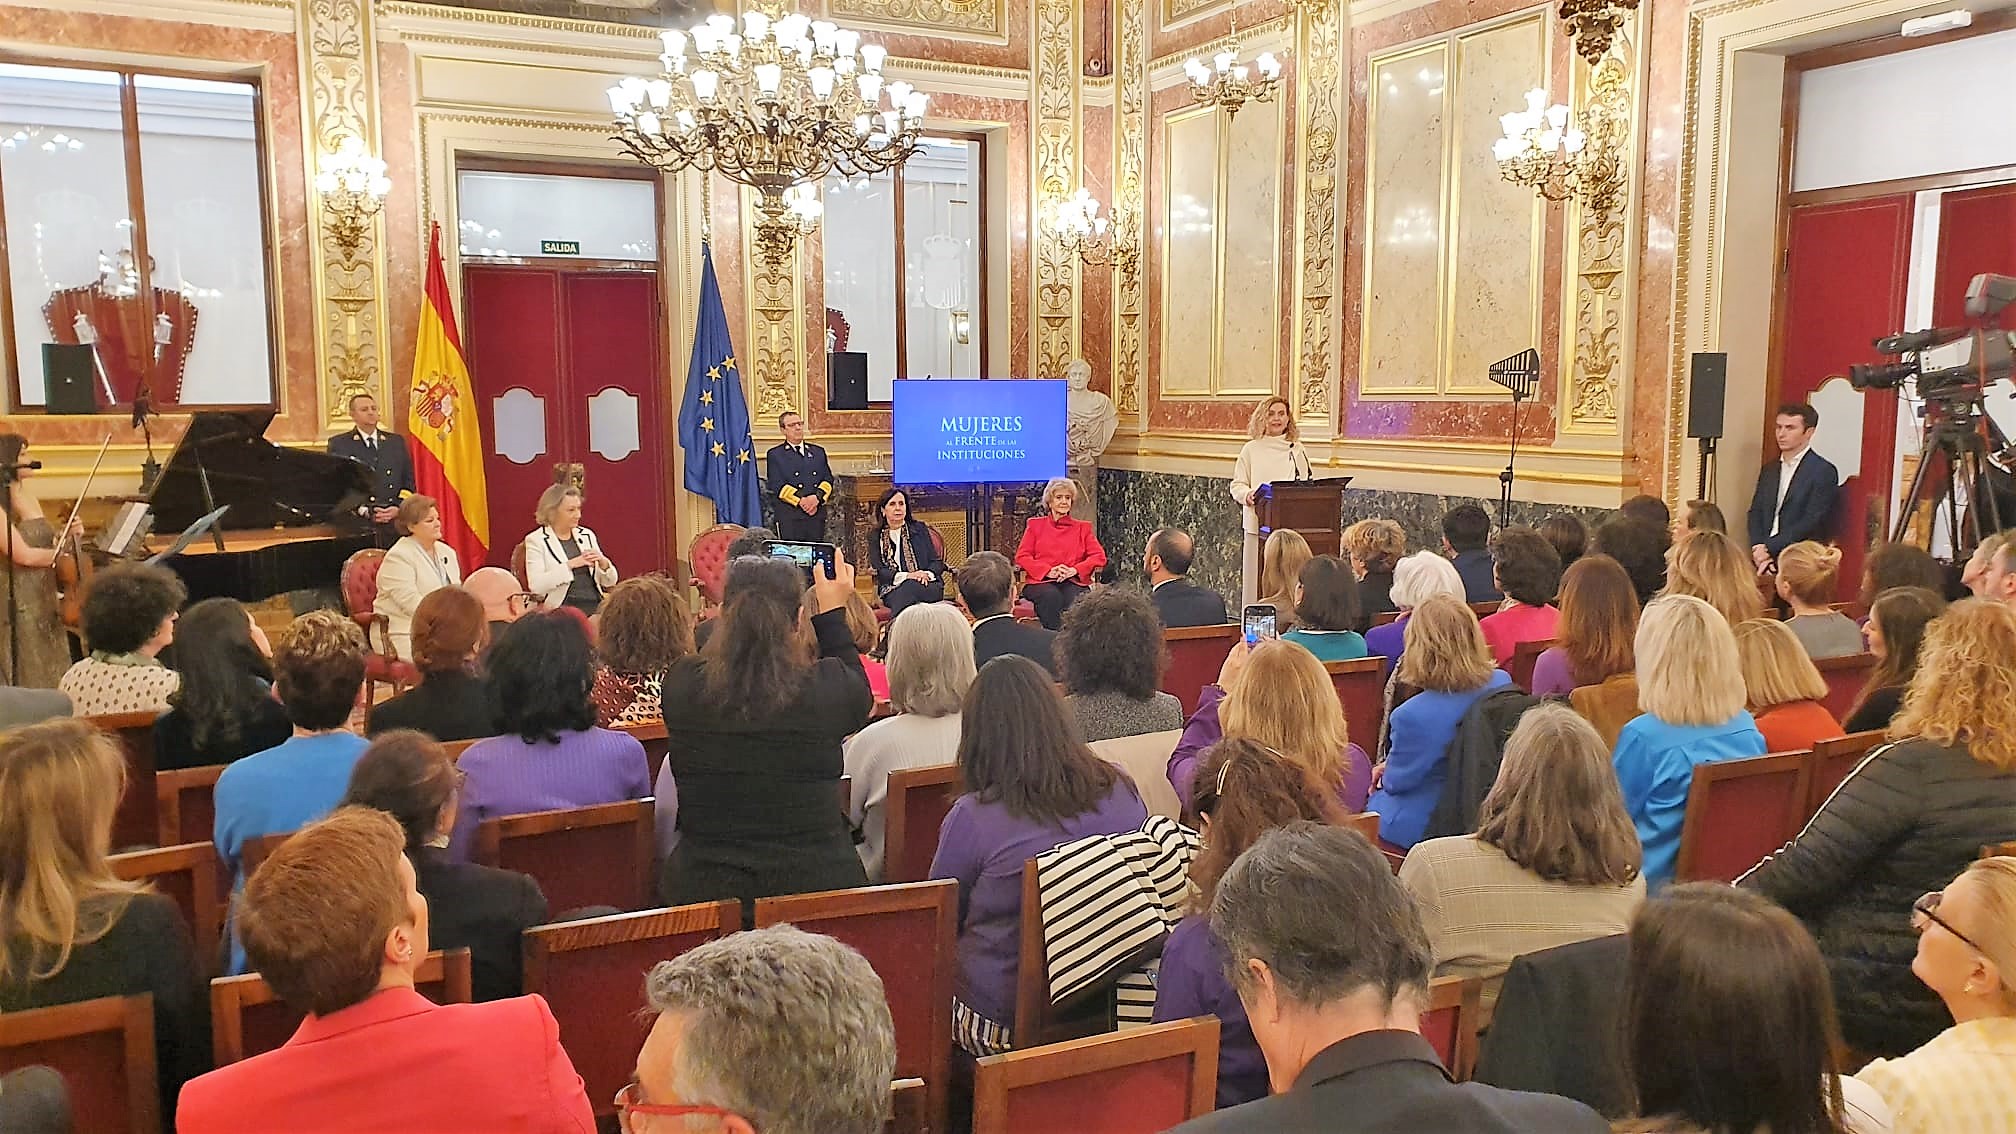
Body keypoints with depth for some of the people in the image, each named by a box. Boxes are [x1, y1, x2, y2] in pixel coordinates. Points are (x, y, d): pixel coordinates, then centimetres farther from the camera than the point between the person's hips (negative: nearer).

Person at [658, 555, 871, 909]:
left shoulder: (680, 684, -9)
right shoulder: (827, 688, -13)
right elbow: (861, 700, 13)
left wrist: (737, 607, 21)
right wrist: (833, 612, 20)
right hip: (817, 882, -1)